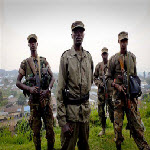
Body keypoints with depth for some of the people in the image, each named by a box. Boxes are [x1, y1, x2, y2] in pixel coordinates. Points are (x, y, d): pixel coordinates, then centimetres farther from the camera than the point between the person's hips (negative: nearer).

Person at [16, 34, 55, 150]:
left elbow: (52, 77, 7)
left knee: (49, 126, 6)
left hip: (46, 97, 1)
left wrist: (48, 90, -11)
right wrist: (29, 88, -15)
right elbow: (18, 82, 3)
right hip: (33, 99, -1)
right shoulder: (24, 63, 4)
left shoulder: (44, 61, 8)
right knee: (36, 128, 9)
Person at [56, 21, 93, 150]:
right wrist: (62, 120, -15)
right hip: (71, 108, -5)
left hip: (85, 107, 5)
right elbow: (60, 87, -12)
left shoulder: (88, 56, 7)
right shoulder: (66, 56, -9)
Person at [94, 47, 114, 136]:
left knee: (112, 109, -4)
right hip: (101, 90, 3)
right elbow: (95, 77, 14)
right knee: (101, 110, 9)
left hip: (110, 90, -3)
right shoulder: (98, 66, 8)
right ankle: (103, 129, 24)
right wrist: (99, 83, -3)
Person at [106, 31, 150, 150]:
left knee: (136, 123, 0)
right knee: (118, 124, 5)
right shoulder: (113, 59, 3)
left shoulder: (132, 57, 13)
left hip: (131, 95, 2)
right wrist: (117, 86, -12)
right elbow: (108, 78, 5)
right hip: (118, 95, -2)